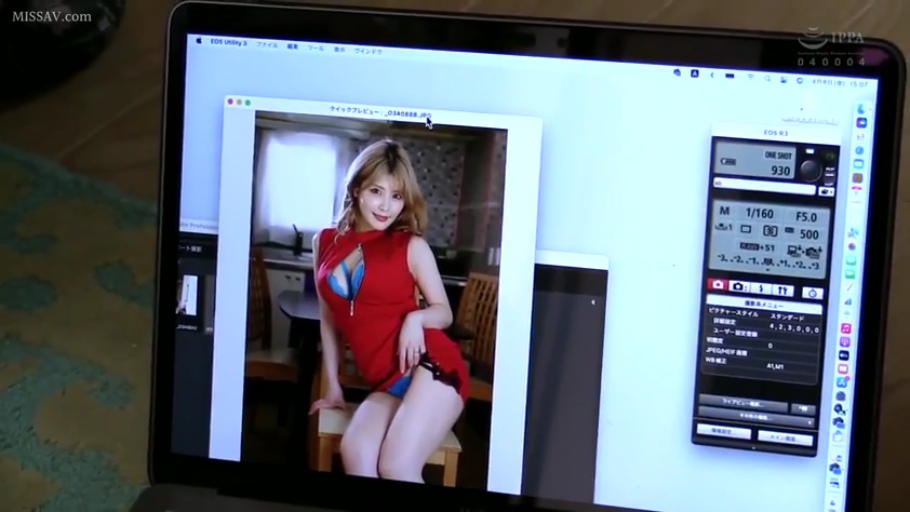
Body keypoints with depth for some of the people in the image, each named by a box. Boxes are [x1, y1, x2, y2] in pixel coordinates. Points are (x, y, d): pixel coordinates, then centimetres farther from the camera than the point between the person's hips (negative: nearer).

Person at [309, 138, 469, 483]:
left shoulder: (411, 246, 2)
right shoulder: (326, 243, 12)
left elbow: (444, 312, 8)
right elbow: (330, 320, 20)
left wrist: (416, 317, -14)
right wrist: (333, 386, 19)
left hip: (431, 366, -3)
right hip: (387, 383, 4)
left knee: (397, 468, -25)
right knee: (354, 453, -27)